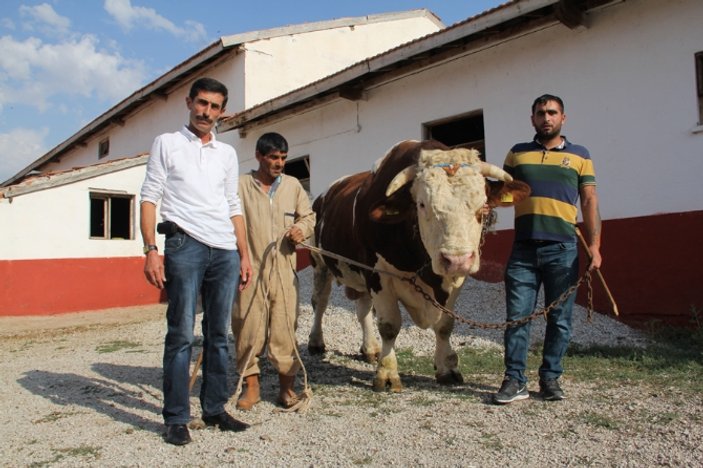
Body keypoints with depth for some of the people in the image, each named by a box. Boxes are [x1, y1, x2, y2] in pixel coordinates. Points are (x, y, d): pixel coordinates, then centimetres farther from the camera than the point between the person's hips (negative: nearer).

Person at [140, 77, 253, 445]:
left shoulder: (227, 153, 18)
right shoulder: (167, 143, 8)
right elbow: (149, 198, 1)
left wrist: (244, 254, 12)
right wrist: (150, 250, -10)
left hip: (226, 252, 4)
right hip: (185, 246, -4)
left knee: (218, 334, 8)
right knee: (181, 333, -3)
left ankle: (214, 409, 19)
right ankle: (176, 418, 8)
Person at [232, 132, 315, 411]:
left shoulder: (293, 186, 12)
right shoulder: (241, 186, 2)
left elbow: (308, 216, 21)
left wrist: (302, 228, -1)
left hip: (284, 269, 2)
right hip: (249, 268, -2)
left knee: (285, 328, 2)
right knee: (248, 328, 2)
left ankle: (287, 385, 17)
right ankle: (251, 386, 17)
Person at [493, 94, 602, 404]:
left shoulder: (579, 155, 11)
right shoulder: (517, 153, 15)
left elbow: (589, 202, 6)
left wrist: (594, 245, -4)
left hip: (563, 248, 0)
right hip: (523, 248, 1)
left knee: (559, 318, 6)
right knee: (517, 316, -1)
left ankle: (550, 379, 18)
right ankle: (514, 380, 6)